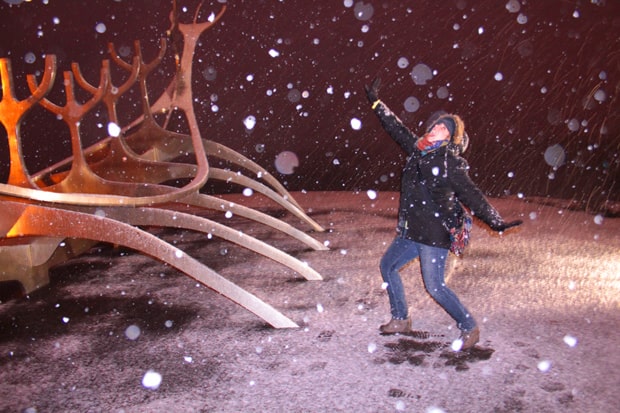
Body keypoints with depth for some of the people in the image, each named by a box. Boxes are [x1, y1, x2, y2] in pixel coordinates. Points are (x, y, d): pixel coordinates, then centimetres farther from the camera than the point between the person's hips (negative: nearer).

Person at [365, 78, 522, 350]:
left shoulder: (451, 163, -14)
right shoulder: (418, 150, 6)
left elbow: (471, 195, -15)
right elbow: (397, 130, 18)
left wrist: (496, 222, -23)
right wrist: (376, 103, 25)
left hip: (435, 235, -8)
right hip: (410, 231, 8)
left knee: (434, 286, -6)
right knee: (388, 266, 17)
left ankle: (469, 328, 15)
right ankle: (400, 320, 33)